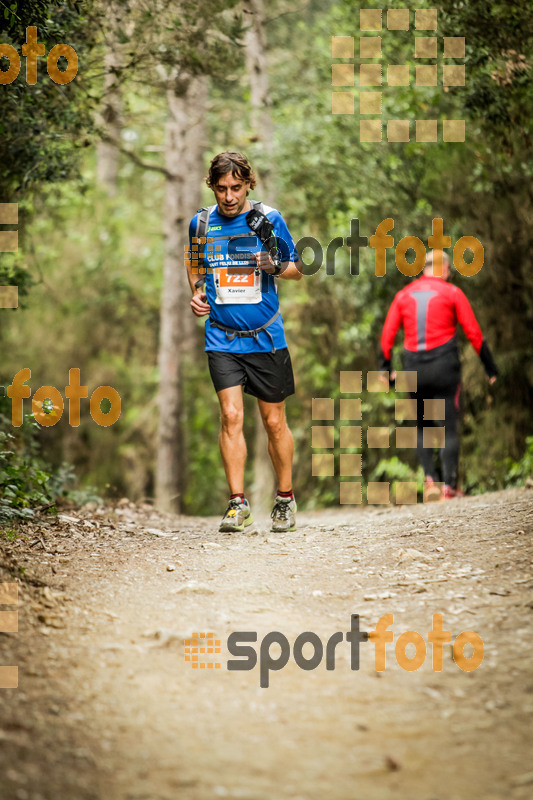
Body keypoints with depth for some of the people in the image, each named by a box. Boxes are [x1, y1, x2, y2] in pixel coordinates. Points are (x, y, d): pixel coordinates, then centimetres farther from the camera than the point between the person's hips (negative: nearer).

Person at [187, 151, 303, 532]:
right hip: (221, 338, 1)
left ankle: (286, 499, 21)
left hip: (266, 338, -1)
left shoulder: (270, 219, -3)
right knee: (231, 416, -10)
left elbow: (297, 269, 5)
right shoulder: (201, 223, 4)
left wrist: (275, 267, -17)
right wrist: (197, 292, 3)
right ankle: (238, 504, -5)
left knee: (274, 422, 5)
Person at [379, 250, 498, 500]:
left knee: (421, 427, 16)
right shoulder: (451, 292, 2)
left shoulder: (403, 295, 10)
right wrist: (490, 366, 3)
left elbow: (387, 334, 5)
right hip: (444, 366, -3)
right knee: (449, 427, 2)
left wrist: (385, 367, 12)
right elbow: (474, 333, -1)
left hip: (414, 367, 3)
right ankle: (449, 485, -4)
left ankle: (430, 478, -2)